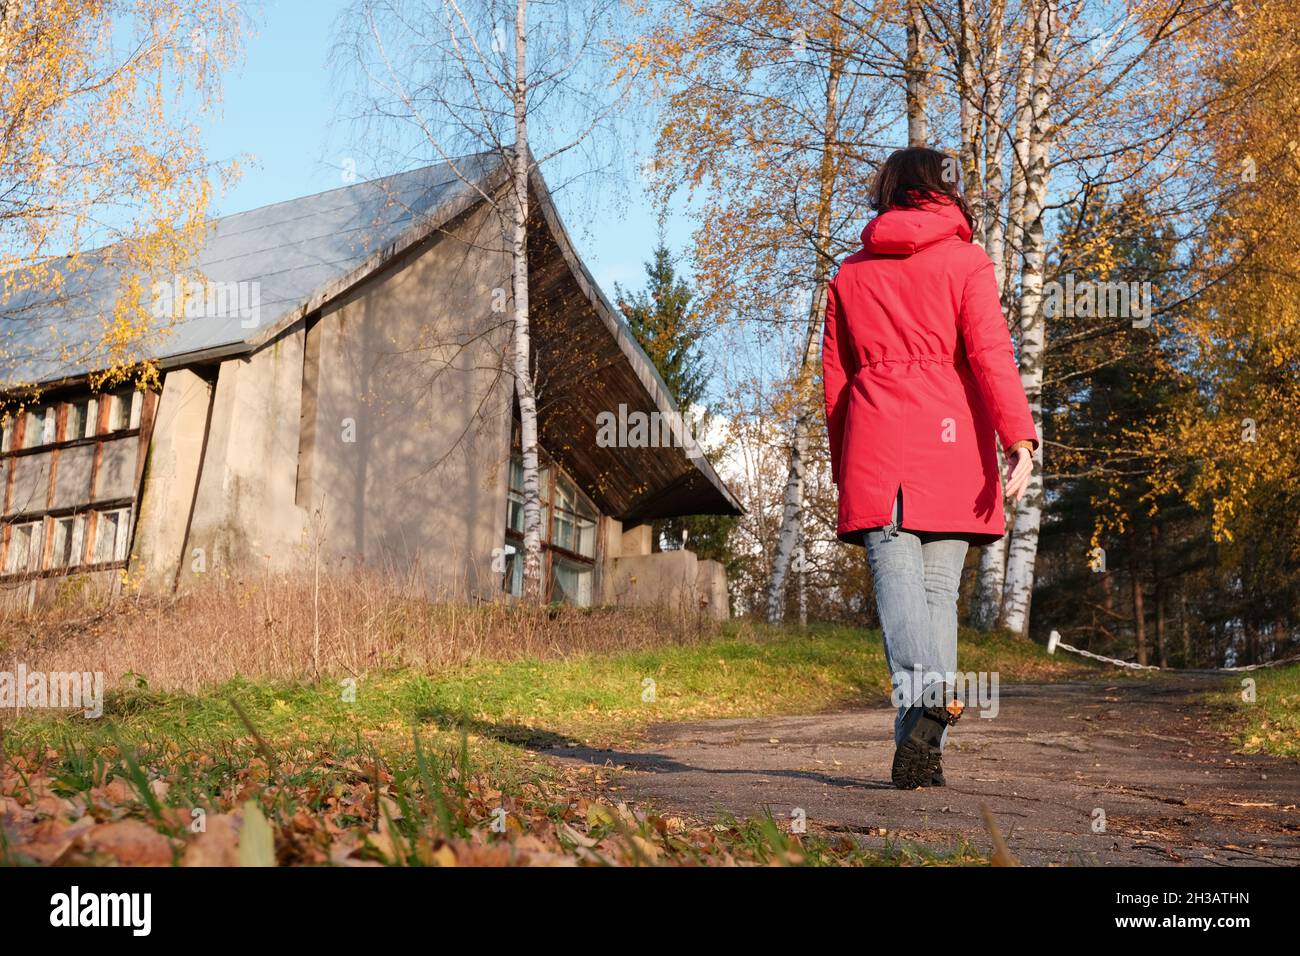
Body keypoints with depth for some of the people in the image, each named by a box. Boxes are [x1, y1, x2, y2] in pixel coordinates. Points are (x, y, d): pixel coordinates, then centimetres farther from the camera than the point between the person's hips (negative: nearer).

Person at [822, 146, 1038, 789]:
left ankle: (926, 688, -33)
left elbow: (834, 376, 16)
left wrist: (842, 467, 21)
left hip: (875, 443, 1)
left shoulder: (850, 273, 16)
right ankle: (923, 747, -2)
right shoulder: (965, 260, 9)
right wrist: (1019, 437, -12)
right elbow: (989, 351, -6)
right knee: (939, 586, 3)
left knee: (896, 575, -7)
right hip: (951, 443, -1)